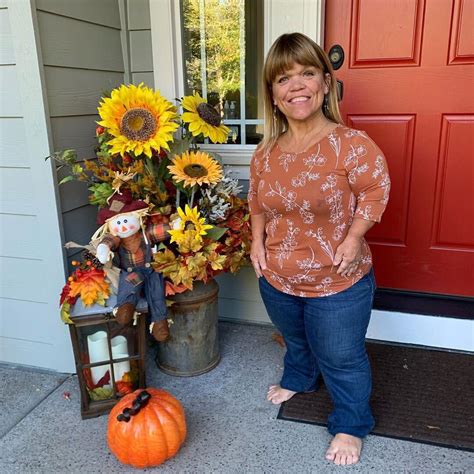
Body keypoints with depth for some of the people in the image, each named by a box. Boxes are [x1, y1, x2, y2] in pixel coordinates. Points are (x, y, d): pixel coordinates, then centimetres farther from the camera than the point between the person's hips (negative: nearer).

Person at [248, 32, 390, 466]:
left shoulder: (352, 145, -21)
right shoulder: (266, 152, -4)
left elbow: (375, 192, -10)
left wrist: (353, 239, -17)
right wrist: (257, 240, 1)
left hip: (338, 284, -5)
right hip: (277, 279, 5)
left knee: (341, 359, 15)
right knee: (295, 340, 32)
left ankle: (351, 425, 41)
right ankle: (298, 379, 63)